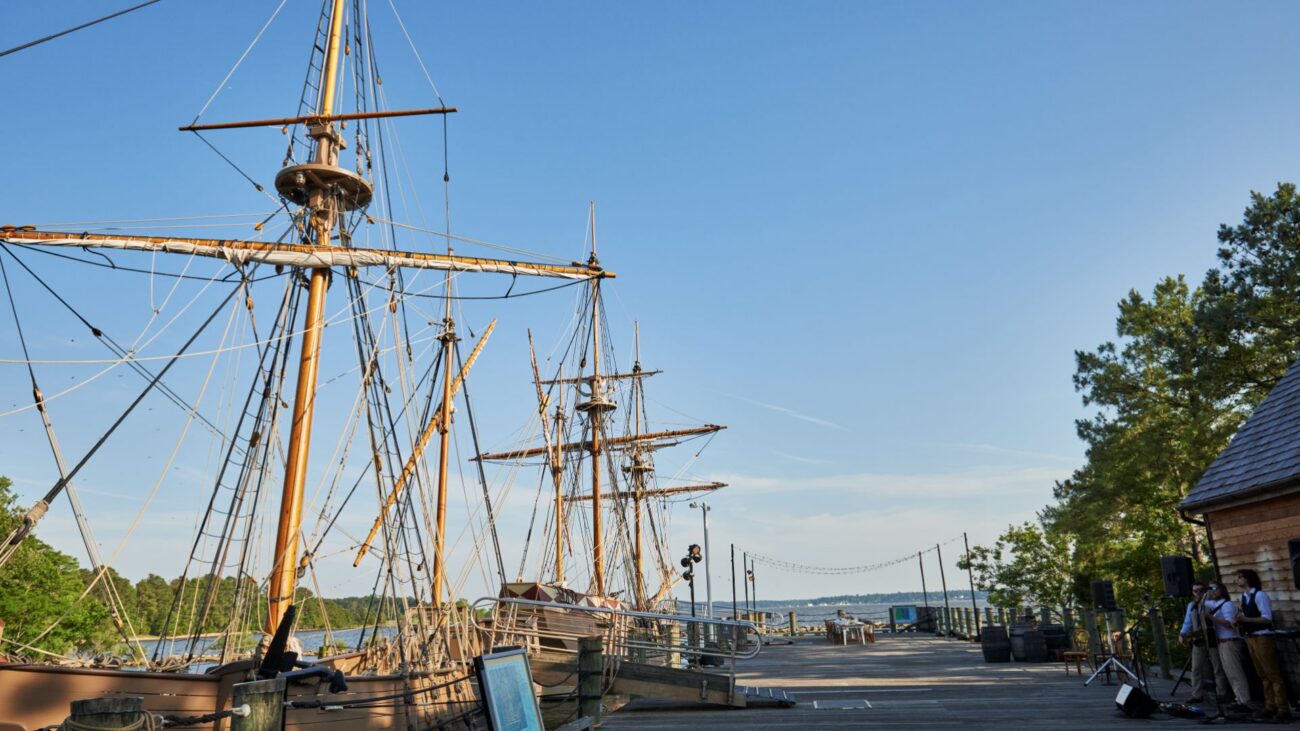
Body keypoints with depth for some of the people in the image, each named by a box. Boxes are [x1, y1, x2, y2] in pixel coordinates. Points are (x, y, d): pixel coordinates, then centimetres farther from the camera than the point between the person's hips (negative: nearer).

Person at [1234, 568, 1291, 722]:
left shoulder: (1259, 595, -15)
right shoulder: (1243, 597, 10)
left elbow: (1267, 619, -20)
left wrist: (1245, 619, -22)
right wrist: (1241, 622, -1)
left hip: (1263, 638, -9)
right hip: (1250, 638, 9)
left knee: (1273, 674, -3)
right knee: (1263, 675, 14)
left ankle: (1283, 709, 2)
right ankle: (1270, 707, 22)